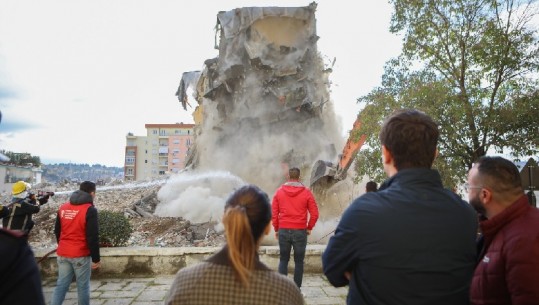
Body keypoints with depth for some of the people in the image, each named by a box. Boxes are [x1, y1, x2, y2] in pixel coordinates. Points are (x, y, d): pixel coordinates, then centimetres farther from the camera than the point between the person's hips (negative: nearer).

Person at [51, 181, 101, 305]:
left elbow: (57, 231, 17)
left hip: (63, 254, 6)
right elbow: (92, 237, -16)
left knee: (61, 284, 11)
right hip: (81, 255, -6)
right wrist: (96, 258, -9)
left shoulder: (63, 208, 8)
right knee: (83, 286, 6)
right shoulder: (89, 210, -14)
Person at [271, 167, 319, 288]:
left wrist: (276, 229, 12)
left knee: (283, 260, 12)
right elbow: (314, 214, -3)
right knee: (299, 261, 9)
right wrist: (309, 228, 10)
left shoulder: (279, 191, 2)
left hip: (283, 231, 1)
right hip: (300, 231, -1)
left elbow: (273, 213, 3)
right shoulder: (306, 192, -2)